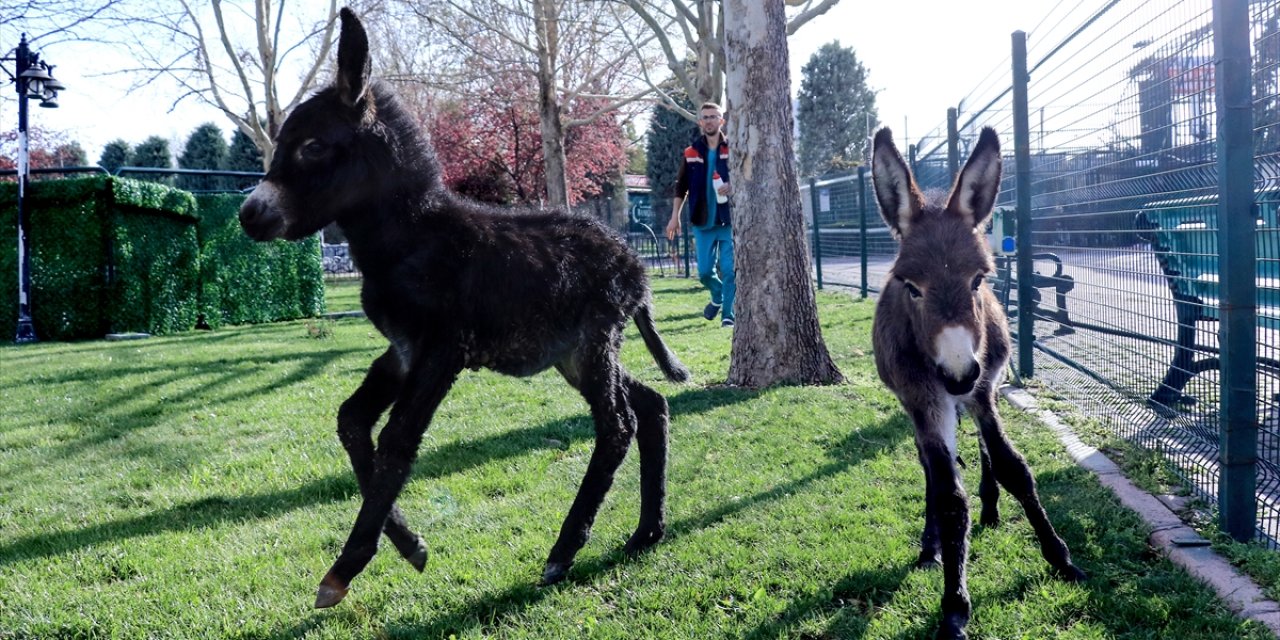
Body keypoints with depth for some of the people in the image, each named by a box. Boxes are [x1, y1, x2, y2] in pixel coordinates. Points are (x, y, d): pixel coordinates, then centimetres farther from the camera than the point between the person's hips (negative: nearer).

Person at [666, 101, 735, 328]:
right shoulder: (691, 153, 6)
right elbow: (681, 187, 11)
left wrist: (735, 188, -19)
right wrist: (675, 216, 7)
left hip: (729, 220, -2)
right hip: (703, 222, 2)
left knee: (729, 270, -6)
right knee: (705, 271, 5)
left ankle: (728, 314, 3)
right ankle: (717, 297, 35)